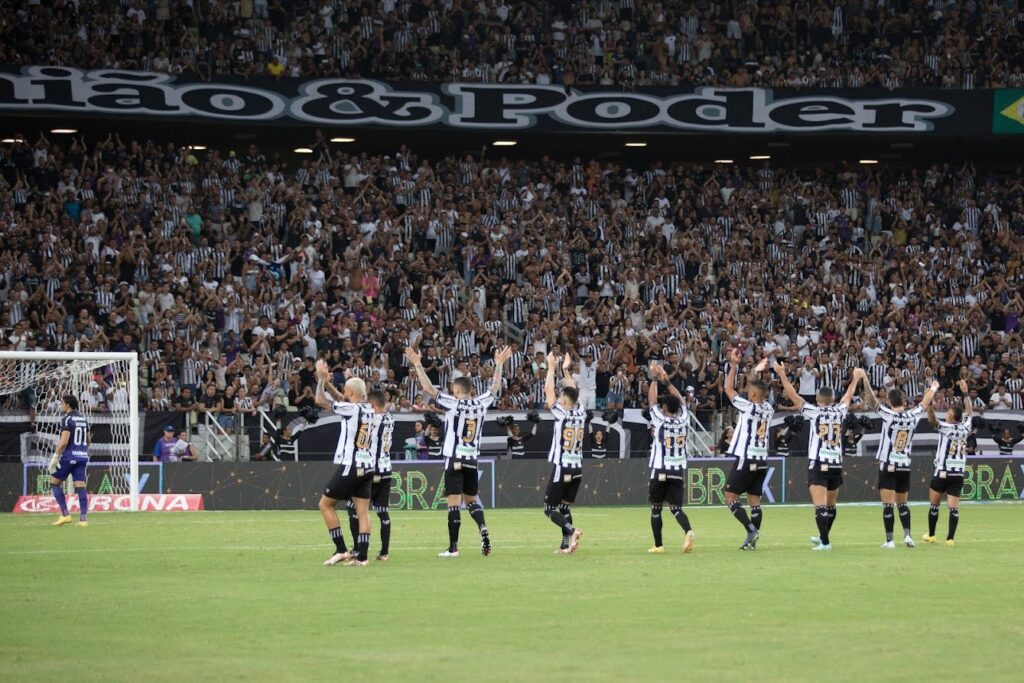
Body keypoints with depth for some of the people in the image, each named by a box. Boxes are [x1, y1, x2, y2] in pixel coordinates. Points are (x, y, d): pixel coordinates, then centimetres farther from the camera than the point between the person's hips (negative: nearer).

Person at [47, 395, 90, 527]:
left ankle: (65, 515, -2)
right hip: (82, 457, 7)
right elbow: (88, 441, 21)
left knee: (55, 482, 7)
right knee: (80, 486, 3)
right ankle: (83, 518, -5)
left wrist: (55, 457, -14)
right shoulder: (83, 419, 13)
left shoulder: (67, 419, -10)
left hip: (69, 456, -7)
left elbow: (64, 442, -19)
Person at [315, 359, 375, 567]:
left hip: (349, 466, -7)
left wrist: (321, 379, 4)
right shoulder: (367, 409, 8)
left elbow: (320, 401, -8)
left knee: (326, 504, 5)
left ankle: (341, 550, 1)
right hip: (367, 466, 7)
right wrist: (325, 382, 21)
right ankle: (361, 556, -3)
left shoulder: (350, 408, -14)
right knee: (363, 511, 3)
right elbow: (341, 399, 25)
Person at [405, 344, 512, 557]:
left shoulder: (453, 404, -9)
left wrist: (418, 364, -5)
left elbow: (428, 388, -10)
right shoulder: (480, 404, 3)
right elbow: (495, 387, 20)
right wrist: (499, 364, 31)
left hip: (455, 460, -5)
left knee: (454, 503, -4)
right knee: (471, 500, 18)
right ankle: (483, 527, -8)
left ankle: (453, 547, -3)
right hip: (473, 460, 5)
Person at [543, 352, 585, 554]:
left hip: (561, 469, -6)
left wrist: (552, 367, 1)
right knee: (565, 507, 14)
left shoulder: (561, 415, -12)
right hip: (577, 469, 6)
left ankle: (572, 530, -23)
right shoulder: (581, 414, 3)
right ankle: (566, 545, 7)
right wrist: (566, 371, 23)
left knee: (550, 508, -1)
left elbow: (548, 391, -7)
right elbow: (574, 393, 18)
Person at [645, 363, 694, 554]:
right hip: (678, 471, 3)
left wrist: (655, 379, 11)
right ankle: (688, 531, -26)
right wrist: (667, 382, 21)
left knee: (656, 508, 9)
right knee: (676, 508, 2)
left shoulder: (660, 420, -9)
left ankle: (658, 545, 8)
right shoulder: (683, 420, 1)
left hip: (660, 471, -3)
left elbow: (651, 400, 1)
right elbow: (681, 400, 16)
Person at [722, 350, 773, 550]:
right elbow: (760, 392, 25)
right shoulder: (768, 409, 4)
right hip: (762, 461, 7)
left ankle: (751, 529, -15)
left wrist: (734, 365, -2)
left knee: (730, 498, -1)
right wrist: (757, 374, 27)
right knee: (755, 500, 7)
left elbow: (728, 389, -6)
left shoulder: (748, 407, -13)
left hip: (746, 460, -7)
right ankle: (752, 540, 4)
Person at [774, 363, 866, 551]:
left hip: (818, 465, -5)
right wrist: (856, 378, 41)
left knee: (820, 506, -10)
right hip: (836, 465, 5)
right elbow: (849, 395, 24)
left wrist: (782, 374, 7)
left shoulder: (814, 412, -4)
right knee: (830, 506, 18)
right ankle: (823, 537, 33)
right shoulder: (839, 412, 6)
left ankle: (825, 542, -19)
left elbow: (793, 395, -1)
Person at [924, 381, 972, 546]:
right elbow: (969, 412, 21)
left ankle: (931, 535, 18)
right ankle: (950, 538, -10)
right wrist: (966, 394, 27)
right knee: (953, 506, -3)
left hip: (942, 472, -4)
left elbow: (932, 420, -25)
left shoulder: (947, 428, -9)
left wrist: (930, 406, -35)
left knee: (934, 505, 11)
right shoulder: (964, 428, 4)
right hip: (958, 473, 4)